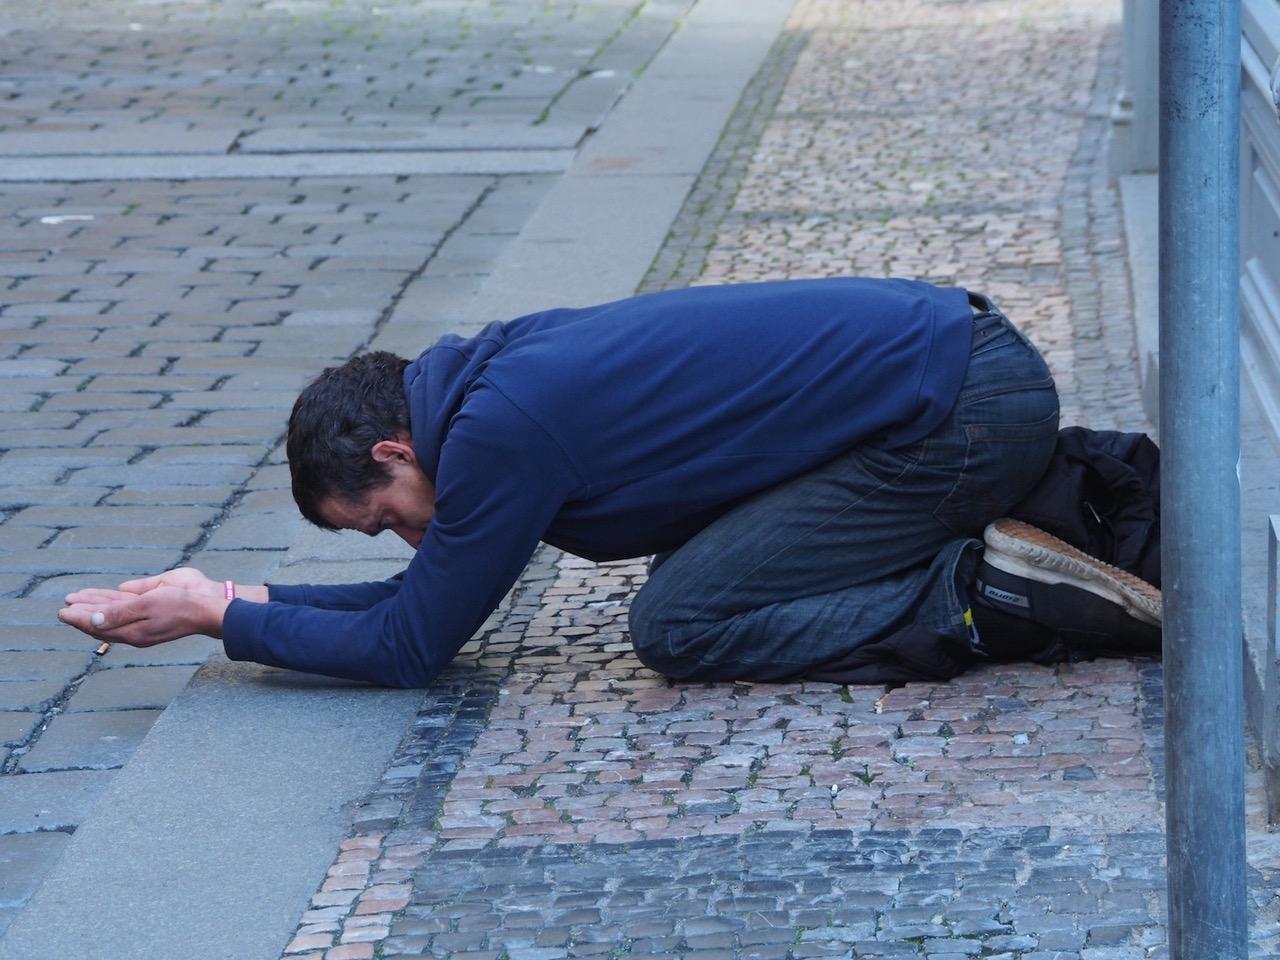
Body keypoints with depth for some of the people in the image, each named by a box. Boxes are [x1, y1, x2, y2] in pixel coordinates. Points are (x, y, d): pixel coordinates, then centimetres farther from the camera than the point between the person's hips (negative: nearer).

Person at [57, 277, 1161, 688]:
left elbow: (408, 649, -5)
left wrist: (220, 616, 4)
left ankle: (985, 595, -10)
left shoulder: (501, 431, -14)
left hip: (964, 409, -9)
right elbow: (435, 596, 24)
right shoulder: (502, 367, 13)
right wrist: (240, 595, 19)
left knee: (681, 624, -8)